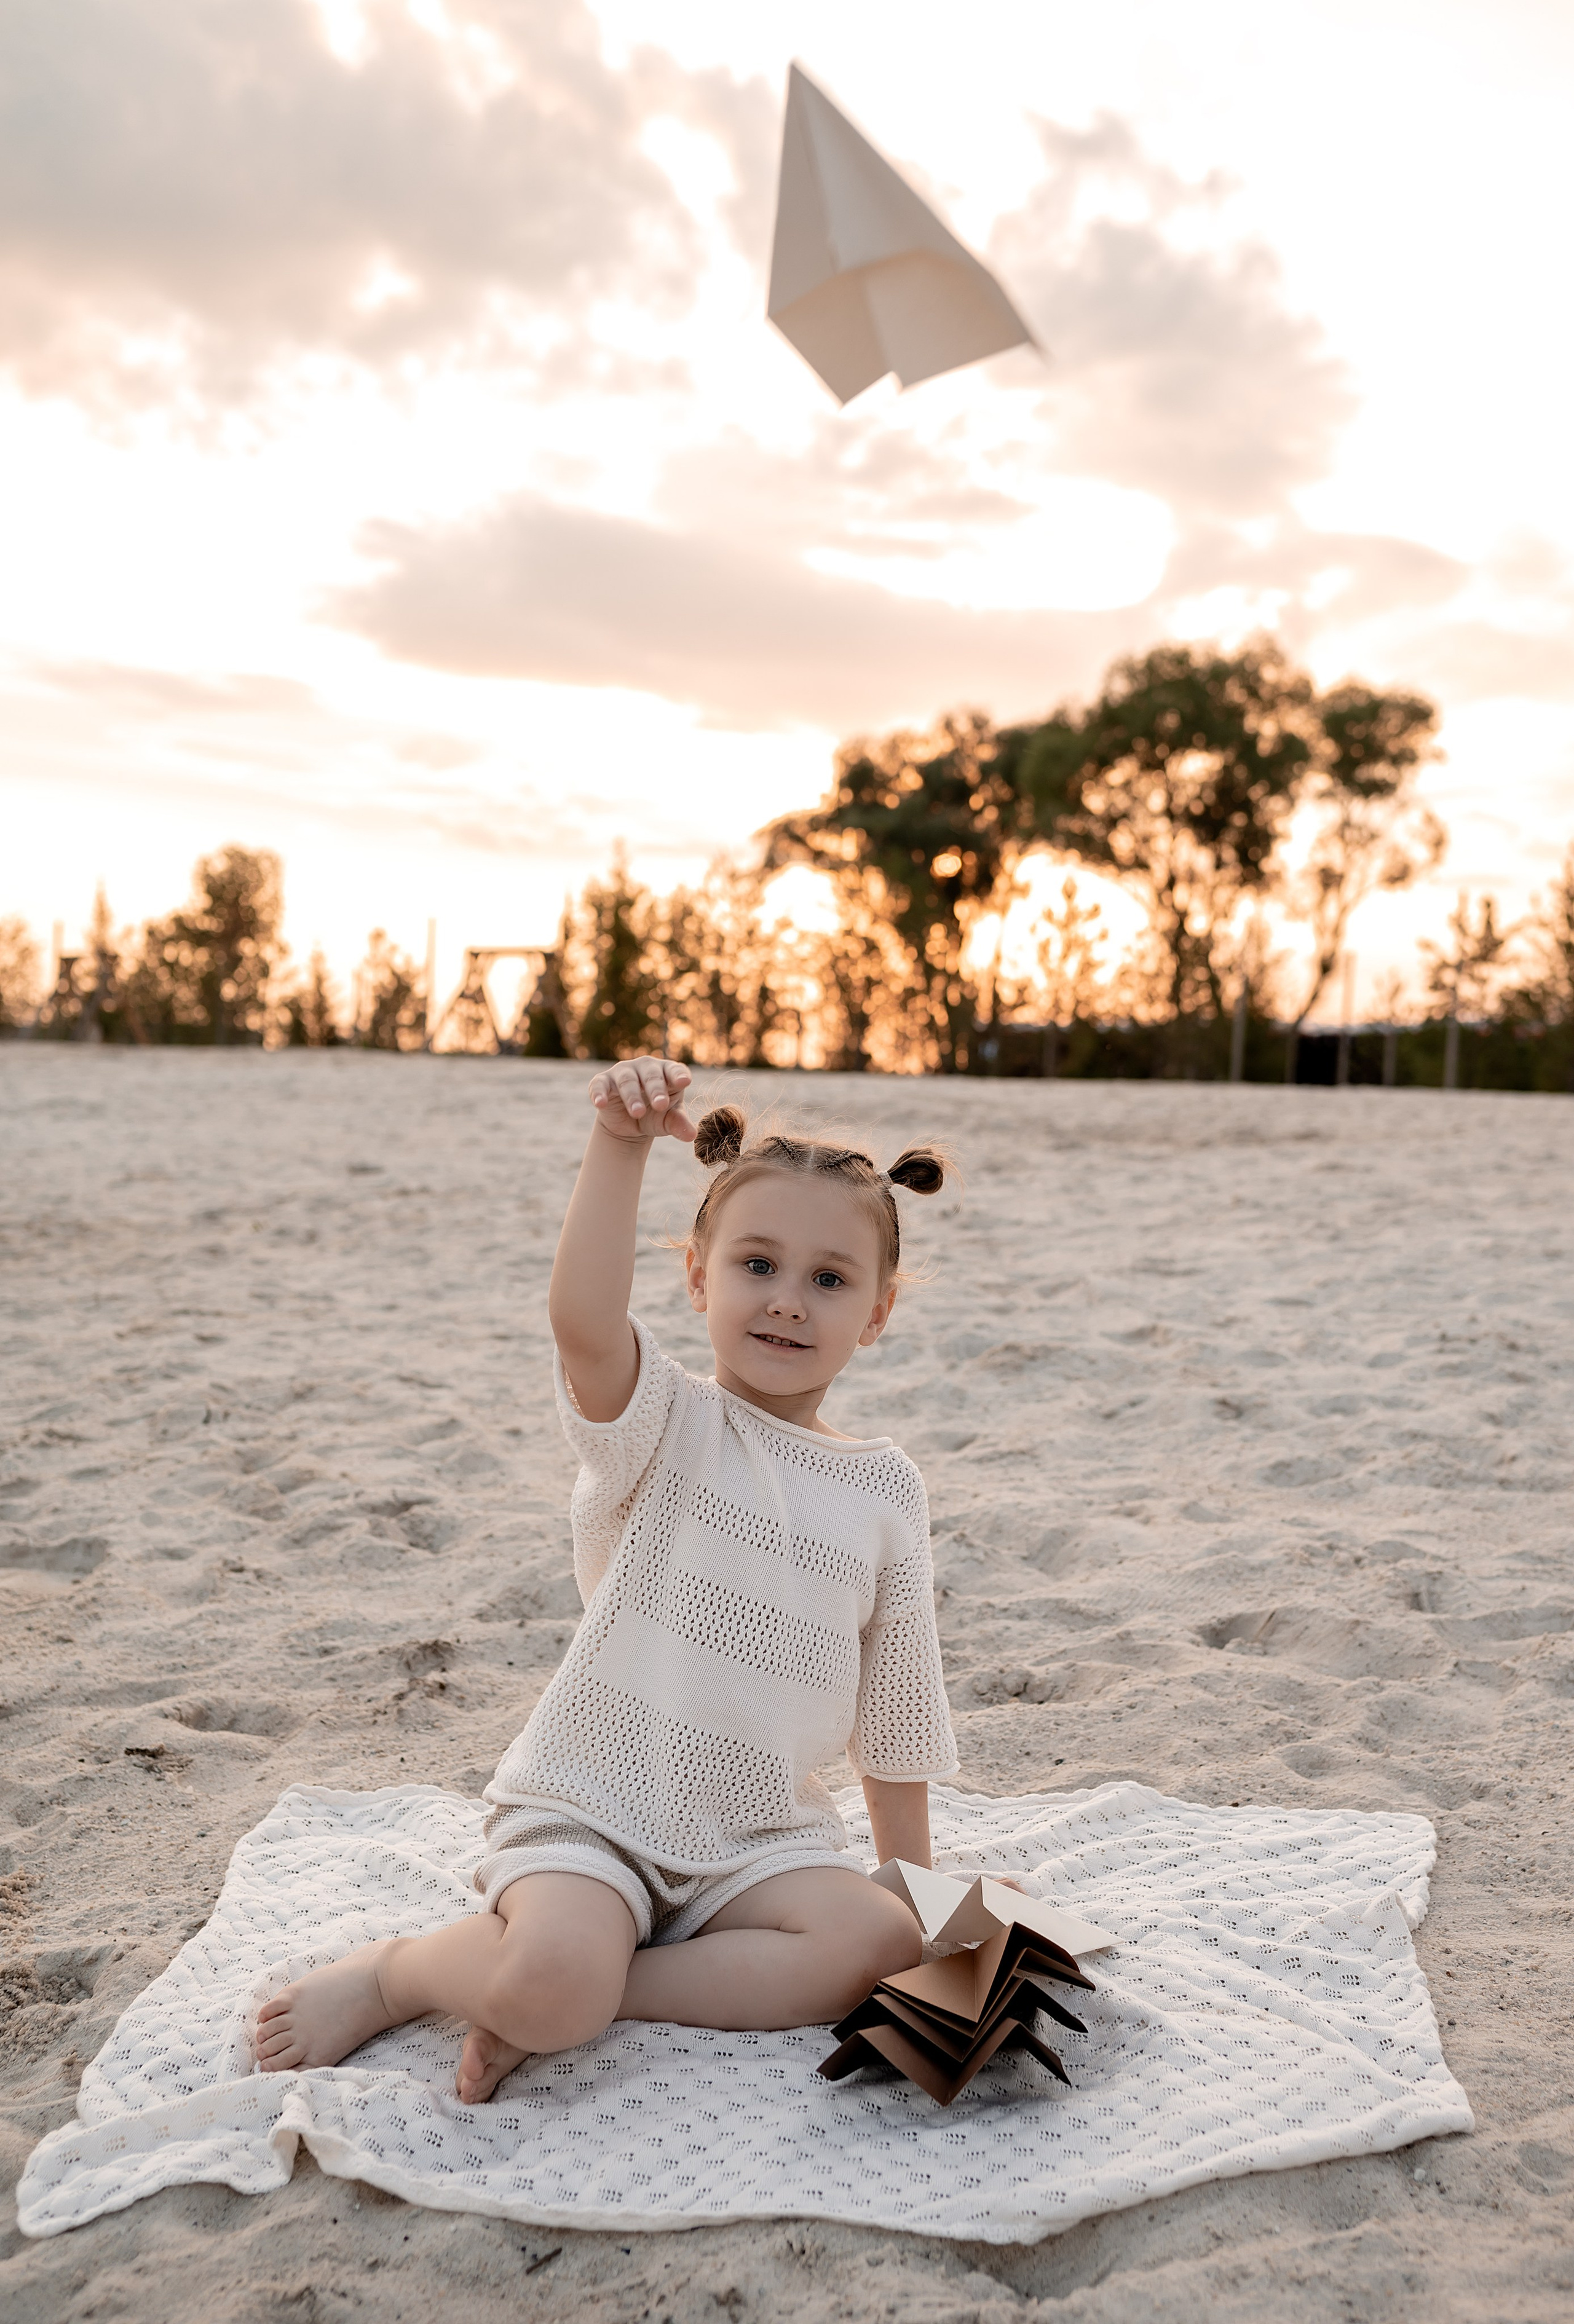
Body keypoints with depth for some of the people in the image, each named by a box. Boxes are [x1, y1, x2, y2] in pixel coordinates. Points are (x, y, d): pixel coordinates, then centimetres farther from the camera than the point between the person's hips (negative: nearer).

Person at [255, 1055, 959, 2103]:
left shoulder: (886, 1492, 6)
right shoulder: (667, 1426, -7)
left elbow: (894, 1712, 14)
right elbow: (583, 1320, -31)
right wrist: (622, 1143, -41)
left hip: (761, 1833, 5)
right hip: (591, 1809, -4)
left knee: (880, 1948, -23)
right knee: (552, 1977, -31)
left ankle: (539, 2002, -13)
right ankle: (395, 1972, 4)